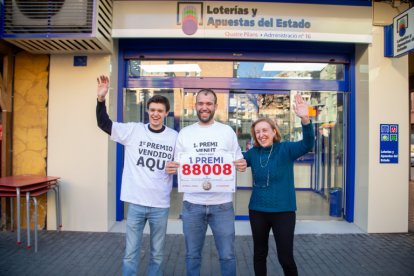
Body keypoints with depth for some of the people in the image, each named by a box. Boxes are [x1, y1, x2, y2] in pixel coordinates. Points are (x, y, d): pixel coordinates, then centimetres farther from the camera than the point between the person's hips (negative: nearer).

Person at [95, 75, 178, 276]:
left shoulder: (174, 137, -1)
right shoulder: (133, 130, -3)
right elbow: (104, 123, -6)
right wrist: (101, 98, -19)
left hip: (160, 205, 1)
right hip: (136, 203, -1)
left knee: (157, 254, 15)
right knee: (130, 254, 10)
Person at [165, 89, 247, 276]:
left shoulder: (227, 131, 4)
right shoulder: (184, 133, 5)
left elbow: (238, 162, 8)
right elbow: (178, 165, 8)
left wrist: (242, 166, -15)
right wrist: (171, 168, -15)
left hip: (222, 203, 0)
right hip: (192, 203, 1)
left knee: (227, 255, 9)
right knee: (192, 255, 14)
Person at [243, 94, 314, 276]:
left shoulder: (286, 149, -11)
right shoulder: (253, 153, 0)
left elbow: (307, 144, -26)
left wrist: (305, 119, -42)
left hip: (283, 211, -3)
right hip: (257, 211, 4)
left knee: (285, 257, 5)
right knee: (259, 254, 18)